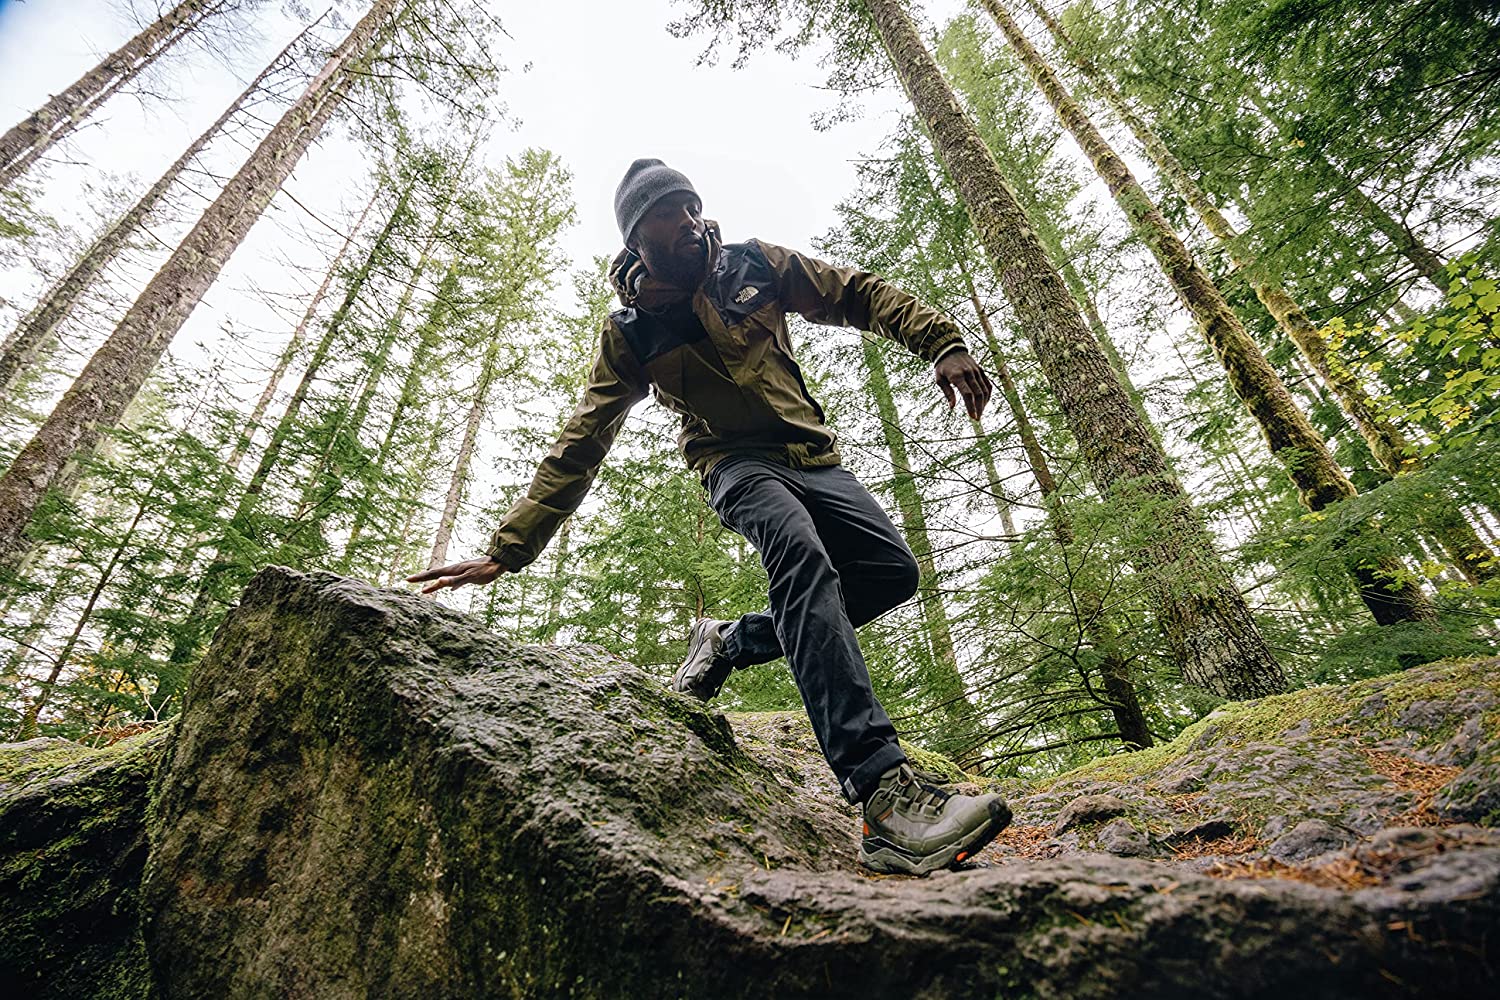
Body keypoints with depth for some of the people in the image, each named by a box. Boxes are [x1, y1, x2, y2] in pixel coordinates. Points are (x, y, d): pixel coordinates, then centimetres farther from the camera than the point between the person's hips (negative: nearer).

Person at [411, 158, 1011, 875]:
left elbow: (861, 295, 10)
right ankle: (887, 797, -43)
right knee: (801, 552, -36)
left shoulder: (754, 264, 5)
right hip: (736, 464, -4)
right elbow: (580, 446, -2)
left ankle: (728, 643, -1)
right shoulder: (631, 332, -1)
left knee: (892, 571, -14)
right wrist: (509, 547, -9)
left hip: (812, 456, 5)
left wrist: (941, 343, -5)